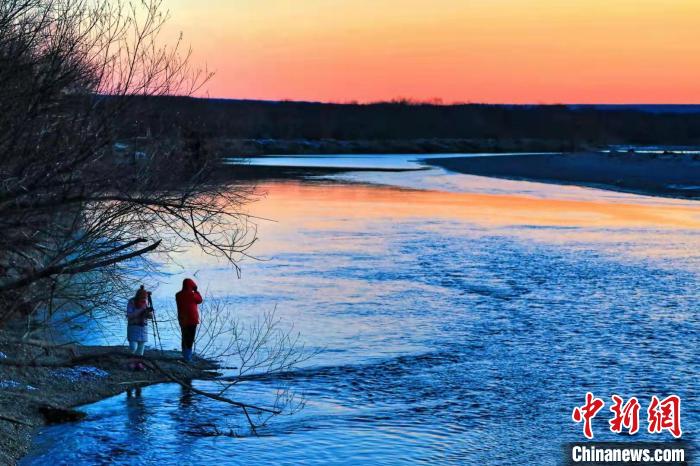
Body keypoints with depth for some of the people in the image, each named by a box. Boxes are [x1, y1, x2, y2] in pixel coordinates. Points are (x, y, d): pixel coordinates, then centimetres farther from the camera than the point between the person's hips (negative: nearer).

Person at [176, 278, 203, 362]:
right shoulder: (191, 294, -14)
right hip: (192, 319, -6)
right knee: (190, 339, -4)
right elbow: (199, 300, 2)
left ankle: (185, 356, 18)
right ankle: (188, 356, -8)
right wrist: (196, 291, 9)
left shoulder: (178, 295, 5)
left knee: (185, 338, 15)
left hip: (182, 320, 6)